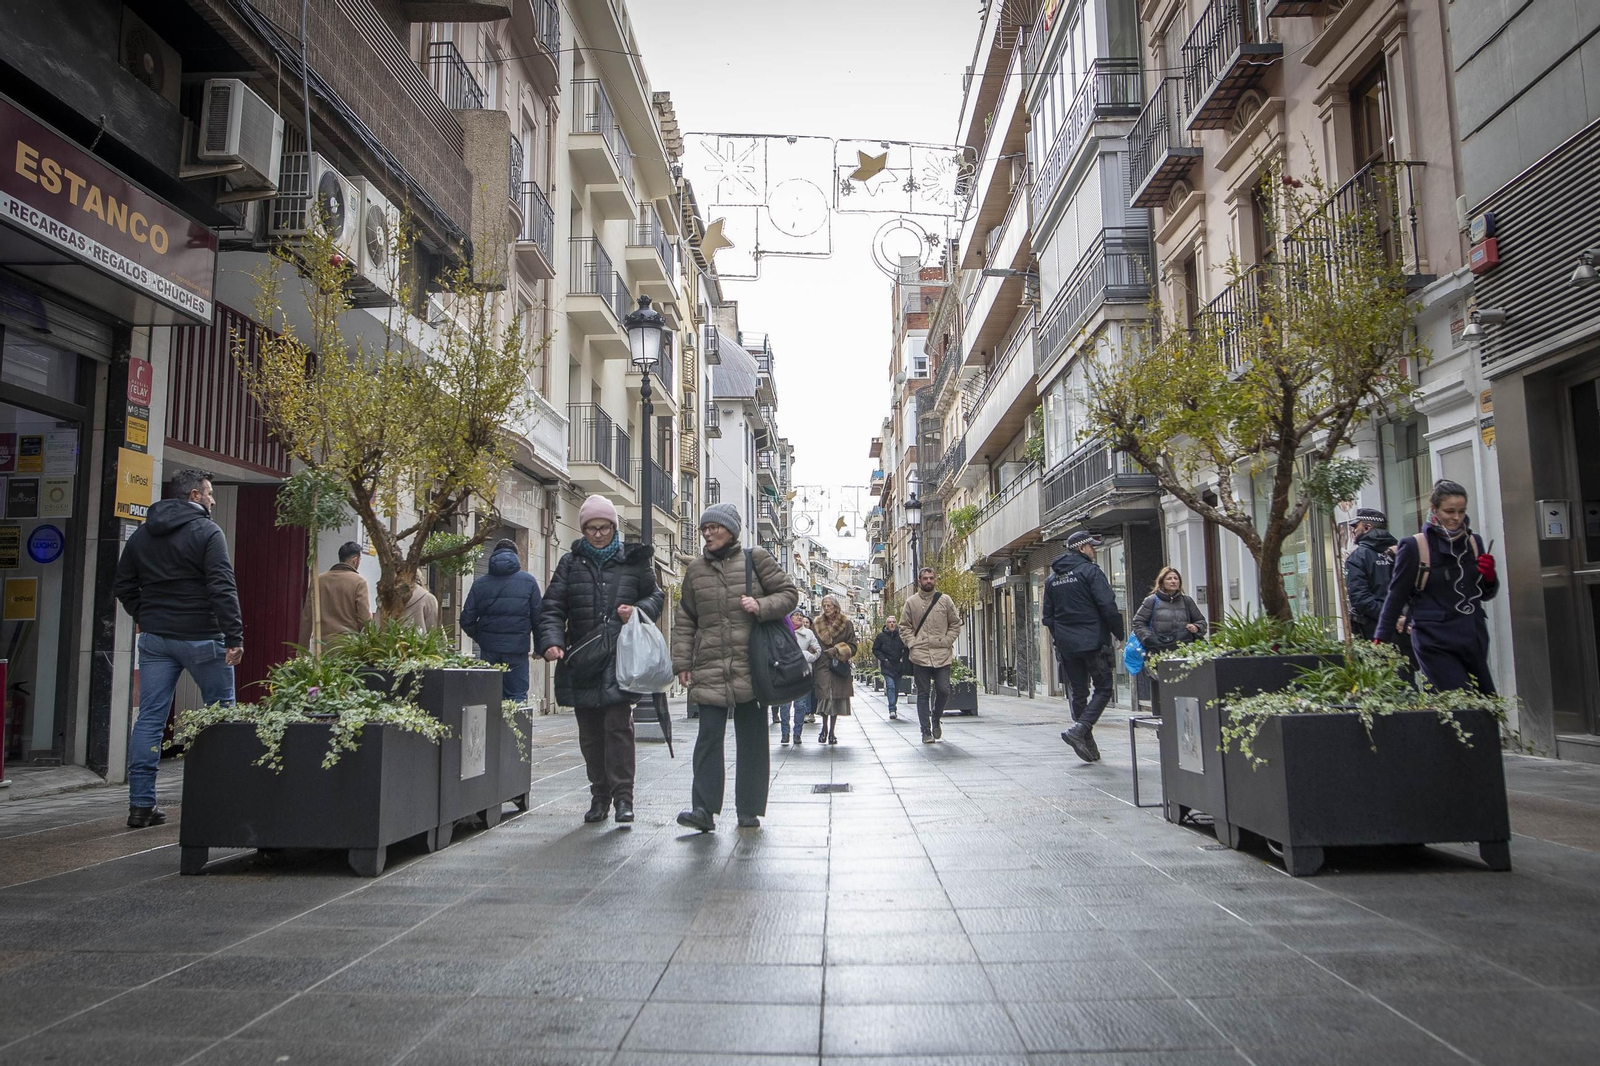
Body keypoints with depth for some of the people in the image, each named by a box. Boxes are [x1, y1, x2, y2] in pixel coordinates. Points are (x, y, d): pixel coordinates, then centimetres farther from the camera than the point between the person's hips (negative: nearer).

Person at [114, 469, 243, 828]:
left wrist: (147, 619, 18)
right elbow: (223, 589, -17)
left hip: (155, 638, 6)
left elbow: (124, 585, 16)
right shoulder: (206, 532, -9)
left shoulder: (141, 535, 13)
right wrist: (234, 637, -18)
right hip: (201, 638, -6)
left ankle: (141, 805, 5)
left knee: (149, 719, 5)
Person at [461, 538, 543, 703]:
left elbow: (467, 620, 3)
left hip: (489, 649, 2)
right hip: (517, 648, -2)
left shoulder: (479, 584, 6)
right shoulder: (528, 581, 1)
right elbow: (538, 617, -2)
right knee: (517, 697, 1)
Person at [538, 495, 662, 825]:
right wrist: (551, 641, -14)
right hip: (581, 661, 2)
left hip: (621, 660, -2)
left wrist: (639, 610, -6)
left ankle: (623, 797, -3)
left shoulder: (633, 560, 8)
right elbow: (552, 608, 4)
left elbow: (656, 597, 16)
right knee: (589, 733, 8)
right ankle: (599, 795, 20)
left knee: (618, 726, -10)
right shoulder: (571, 563, 10)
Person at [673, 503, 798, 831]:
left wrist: (761, 606, -12)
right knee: (709, 735, -8)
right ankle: (705, 810, -7)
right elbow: (685, 621, 14)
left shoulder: (756, 558, 3)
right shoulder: (695, 570, 12)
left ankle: (749, 810, 16)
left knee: (752, 738, 6)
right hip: (709, 668, 1)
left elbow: (789, 593, 6)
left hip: (750, 666, -1)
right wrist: (682, 662, 6)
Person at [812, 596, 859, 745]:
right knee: (824, 696, -10)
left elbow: (852, 647, 3)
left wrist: (838, 650, -11)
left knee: (836, 698, 1)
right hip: (822, 666, 0)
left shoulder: (846, 624, 4)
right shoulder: (818, 624, 9)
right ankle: (824, 728, 10)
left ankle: (832, 731, 13)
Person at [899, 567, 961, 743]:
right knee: (923, 694, 1)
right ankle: (926, 731, 7)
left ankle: (936, 719, 24)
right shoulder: (911, 602, 7)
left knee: (943, 690, -4)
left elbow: (955, 624, 11)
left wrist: (947, 641, -1)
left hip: (942, 654, 1)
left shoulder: (944, 600, 7)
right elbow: (904, 627, 9)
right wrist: (912, 643, -3)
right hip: (920, 655, 0)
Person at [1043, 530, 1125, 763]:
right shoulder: (1090, 571, -7)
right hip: (1093, 641, -6)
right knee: (1103, 689, 1)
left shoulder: (1052, 579, 14)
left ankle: (1088, 745, 14)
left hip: (1066, 645, 6)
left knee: (1079, 694, 12)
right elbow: (1108, 607, -13)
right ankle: (1079, 730, -16)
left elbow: (1047, 616, 16)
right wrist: (1119, 634, -3)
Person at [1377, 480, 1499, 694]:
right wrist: (1381, 639, 0)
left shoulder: (1473, 542, 10)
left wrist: (1490, 576, -3)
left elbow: (1487, 594, 19)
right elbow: (1396, 595, 1)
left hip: (1473, 638, 6)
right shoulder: (1414, 547, -4)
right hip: (1435, 641, -5)